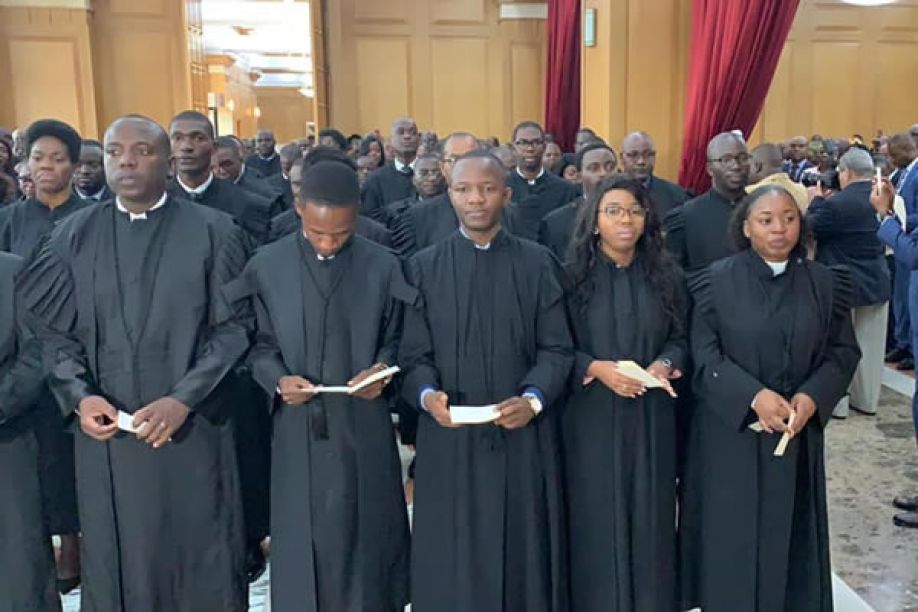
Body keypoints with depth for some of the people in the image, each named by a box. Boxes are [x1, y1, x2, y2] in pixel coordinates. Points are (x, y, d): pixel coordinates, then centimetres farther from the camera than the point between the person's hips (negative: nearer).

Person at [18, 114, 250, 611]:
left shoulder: (214, 231, -4)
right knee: (117, 560, 14)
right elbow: (52, 328, 5)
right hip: (105, 429, 2)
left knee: (198, 557, 11)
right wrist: (79, 395, -11)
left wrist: (183, 399, -16)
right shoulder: (73, 234, 5)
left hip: (192, 427, -2)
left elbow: (234, 327, -6)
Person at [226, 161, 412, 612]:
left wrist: (382, 369, -13)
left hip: (364, 432, 0)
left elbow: (395, 339, 7)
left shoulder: (384, 267, -1)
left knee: (366, 544, 12)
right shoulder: (266, 266, -2)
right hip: (297, 432, 0)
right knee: (303, 549, 9)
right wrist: (278, 379, -16)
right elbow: (258, 345, 2)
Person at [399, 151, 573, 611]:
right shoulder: (424, 267, 4)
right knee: (452, 562, 7)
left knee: (523, 558, 10)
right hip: (449, 438, 0)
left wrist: (533, 399, -18)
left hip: (523, 436, 0)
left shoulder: (537, 262, 3)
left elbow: (557, 348, 0)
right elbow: (413, 354, 1)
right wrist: (428, 394, -20)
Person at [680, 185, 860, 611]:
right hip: (730, 430, -2)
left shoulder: (824, 283, 2)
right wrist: (753, 395, -21)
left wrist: (812, 397, -13)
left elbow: (844, 351, 4)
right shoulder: (717, 280, -5)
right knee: (731, 533, 5)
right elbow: (704, 354, -9)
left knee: (788, 533, 10)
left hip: (798, 430, 2)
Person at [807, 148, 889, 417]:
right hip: (877, 282, 6)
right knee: (870, 345, 13)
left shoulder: (836, 203, -22)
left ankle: (836, 403, 12)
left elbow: (809, 228, -11)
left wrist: (817, 200, 3)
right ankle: (867, 400, 24)